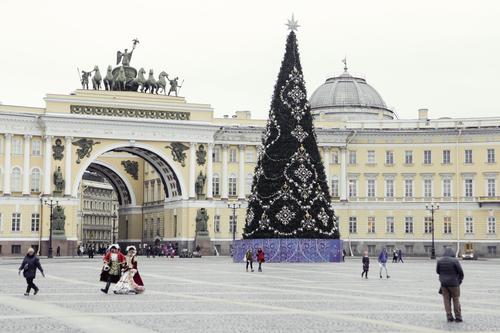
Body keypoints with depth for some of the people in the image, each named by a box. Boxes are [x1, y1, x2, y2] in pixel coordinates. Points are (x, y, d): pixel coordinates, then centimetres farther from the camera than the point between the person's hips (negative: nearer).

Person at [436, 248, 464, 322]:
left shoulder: (440, 261, -4)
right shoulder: (455, 261, -16)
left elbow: (437, 271, 8)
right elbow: (460, 272, -10)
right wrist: (461, 279, 10)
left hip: (444, 283, 3)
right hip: (453, 283, -3)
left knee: (446, 300, 8)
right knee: (456, 300, 7)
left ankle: (449, 317, 7)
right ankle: (458, 317, 9)